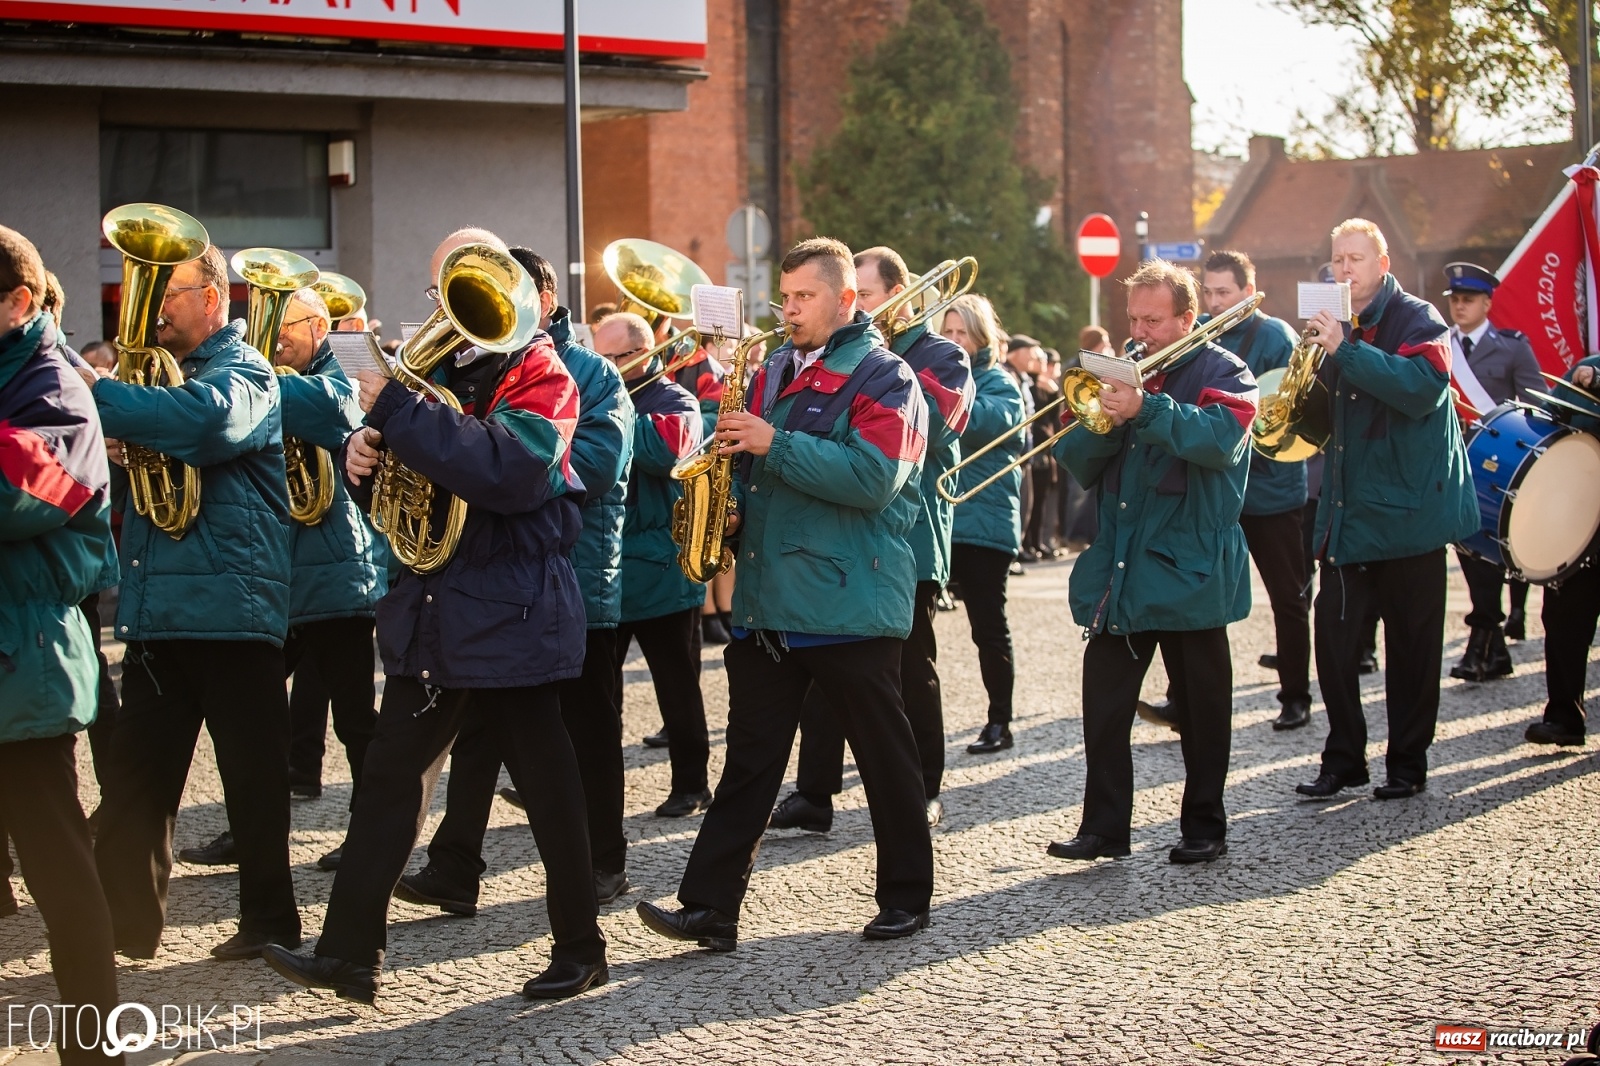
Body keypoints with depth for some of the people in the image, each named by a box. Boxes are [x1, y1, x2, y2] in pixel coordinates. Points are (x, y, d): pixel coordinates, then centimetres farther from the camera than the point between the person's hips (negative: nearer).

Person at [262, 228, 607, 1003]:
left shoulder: (539, 376, -8)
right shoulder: (435, 371, 13)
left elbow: (507, 468, -28)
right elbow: (391, 476, 17)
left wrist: (395, 410, -28)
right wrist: (361, 457, -7)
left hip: (512, 612, -7)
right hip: (432, 611, 7)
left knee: (545, 782, 3)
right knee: (393, 773, 5)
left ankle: (581, 947, 16)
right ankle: (350, 953, 9)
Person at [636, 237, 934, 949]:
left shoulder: (883, 376, -6)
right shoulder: (772, 373, 15)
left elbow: (872, 477, -20)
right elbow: (746, 463, 25)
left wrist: (774, 443, -23)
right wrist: (731, 507, 3)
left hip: (850, 604, -6)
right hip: (767, 602, 6)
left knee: (885, 757, 6)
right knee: (750, 758, 5)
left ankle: (906, 897, 19)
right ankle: (711, 907, 4)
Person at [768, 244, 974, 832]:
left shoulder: (940, 356, 1)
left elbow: (933, 420, -18)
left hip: (908, 538, -4)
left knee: (912, 672, 4)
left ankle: (923, 791, 15)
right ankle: (814, 791, 7)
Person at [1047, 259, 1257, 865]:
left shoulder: (1222, 371, -2)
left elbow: (1222, 439, -23)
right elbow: (1079, 463, 8)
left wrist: (1146, 410, -32)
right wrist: (1101, 420, -13)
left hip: (1191, 570, -4)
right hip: (1118, 566, 5)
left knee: (1201, 707, 6)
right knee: (1104, 701, 1)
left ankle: (1205, 827, 17)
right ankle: (1104, 826, 7)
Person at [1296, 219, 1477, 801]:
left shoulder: (1416, 320, -6)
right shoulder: (1339, 328, 12)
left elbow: (1422, 386, -25)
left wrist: (1345, 351, -28)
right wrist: (1316, 363, -6)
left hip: (1407, 506, -5)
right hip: (1346, 508, 5)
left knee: (1411, 641, 4)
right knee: (1334, 635, -1)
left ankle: (1408, 763, 12)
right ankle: (1343, 758, 9)